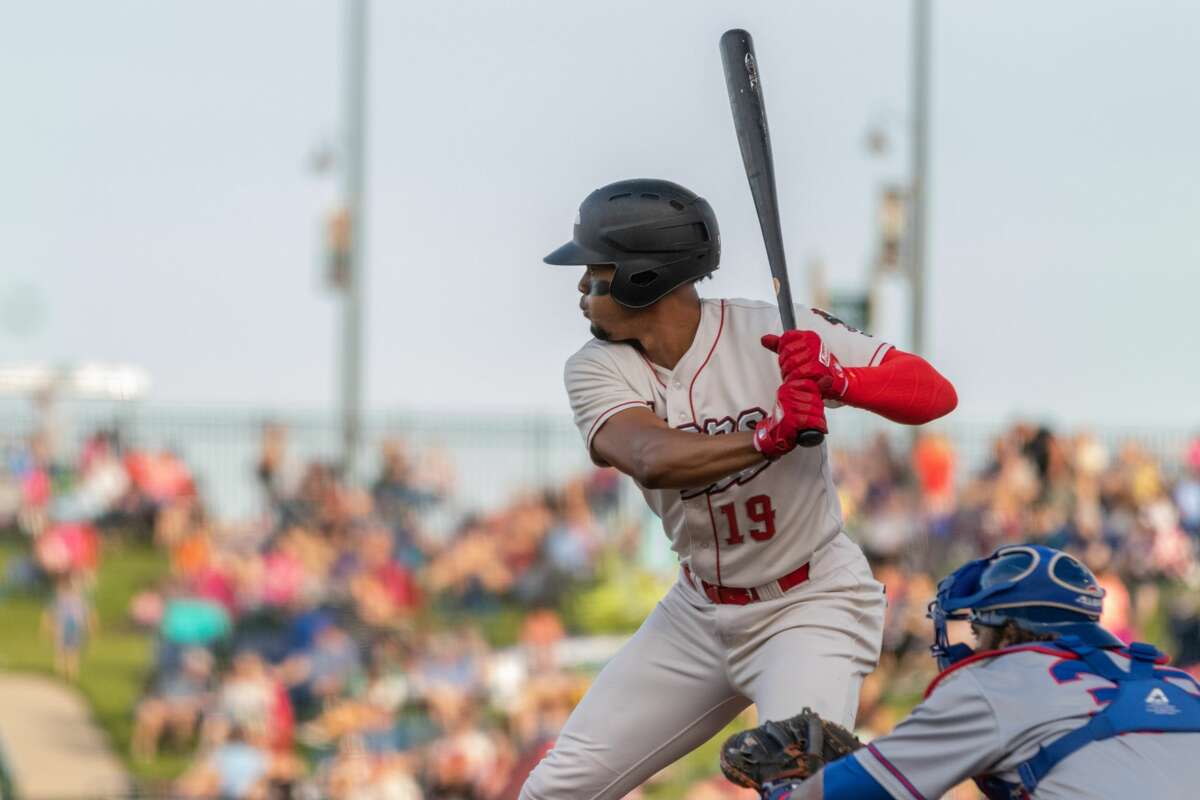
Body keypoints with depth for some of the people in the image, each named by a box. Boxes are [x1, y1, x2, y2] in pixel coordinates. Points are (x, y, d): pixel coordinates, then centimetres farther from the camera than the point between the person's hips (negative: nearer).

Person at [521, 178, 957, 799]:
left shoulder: (776, 333, -18)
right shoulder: (598, 369, -9)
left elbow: (937, 395, -22)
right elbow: (652, 459, -31)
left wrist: (837, 379, -42)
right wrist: (768, 438, -47)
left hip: (812, 607, -5)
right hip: (700, 613, 5)